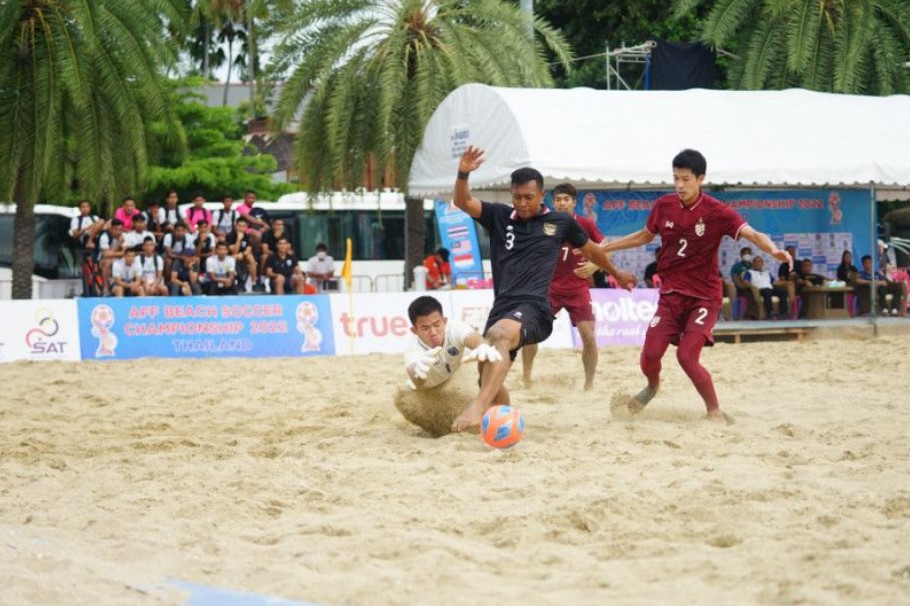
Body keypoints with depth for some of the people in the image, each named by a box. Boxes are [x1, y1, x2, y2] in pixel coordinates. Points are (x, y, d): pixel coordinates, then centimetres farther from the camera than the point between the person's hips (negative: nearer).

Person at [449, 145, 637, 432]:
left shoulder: (560, 222, 10)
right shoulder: (499, 216, 12)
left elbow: (590, 249, 27)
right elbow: (463, 202, -2)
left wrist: (616, 273, 42)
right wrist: (463, 174, -22)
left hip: (534, 308, -5)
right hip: (502, 307, 5)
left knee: (500, 333, -36)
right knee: (488, 376, 1)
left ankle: (478, 407, -53)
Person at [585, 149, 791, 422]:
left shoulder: (716, 212, -13)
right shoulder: (664, 206, 0)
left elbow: (752, 234, -25)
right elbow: (645, 235, 19)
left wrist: (773, 250, -46)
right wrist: (604, 247, 20)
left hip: (703, 296, -4)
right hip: (670, 293, 4)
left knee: (687, 356, -19)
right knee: (649, 356, -3)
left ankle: (715, 411, 2)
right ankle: (652, 387, 34)